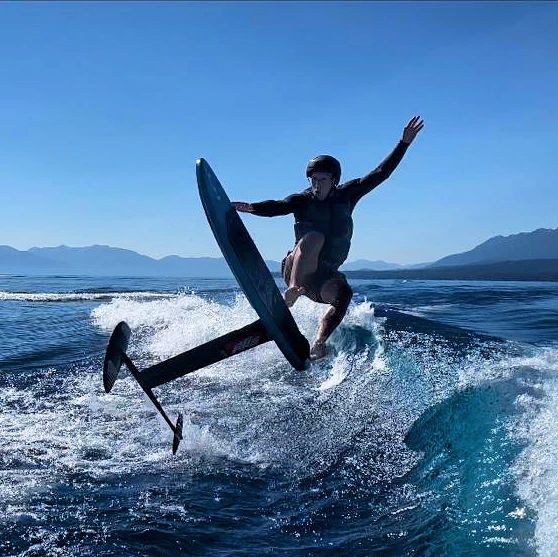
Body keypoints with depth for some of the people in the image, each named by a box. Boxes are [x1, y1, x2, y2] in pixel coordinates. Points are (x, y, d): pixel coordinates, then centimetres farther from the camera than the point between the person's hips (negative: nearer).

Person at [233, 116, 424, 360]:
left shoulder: (346, 195, 7)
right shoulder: (302, 200, -1)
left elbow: (380, 173, 6)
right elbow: (276, 207, -20)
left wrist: (404, 143, 2)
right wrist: (251, 207, -41)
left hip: (325, 275, 3)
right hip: (295, 267, -3)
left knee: (344, 293, -30)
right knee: (314, 237, -33)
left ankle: (318, 343, -34)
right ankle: (293, 290, -46)